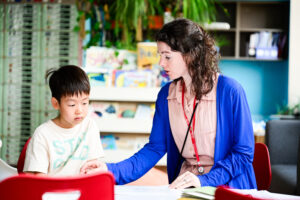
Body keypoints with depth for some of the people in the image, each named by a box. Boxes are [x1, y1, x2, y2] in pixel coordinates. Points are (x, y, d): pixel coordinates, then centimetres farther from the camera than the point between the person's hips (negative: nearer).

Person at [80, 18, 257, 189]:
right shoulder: (166, 95, 7)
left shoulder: (229, 91, -8)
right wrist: (111, 170, -5)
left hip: (227, 187, -4)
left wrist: (205, 180, -18)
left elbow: (244, 153, -7)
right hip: (183, 187, 4)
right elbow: (155, 149, 8)